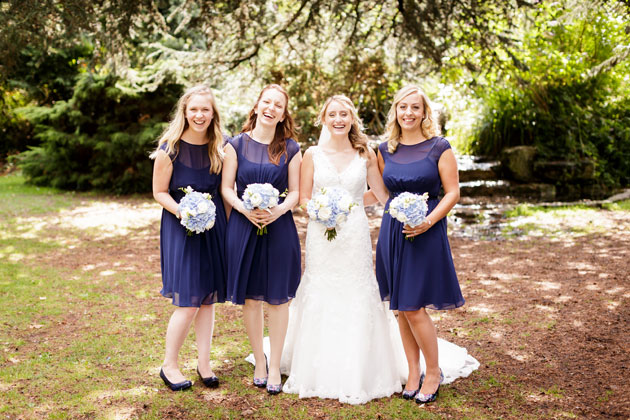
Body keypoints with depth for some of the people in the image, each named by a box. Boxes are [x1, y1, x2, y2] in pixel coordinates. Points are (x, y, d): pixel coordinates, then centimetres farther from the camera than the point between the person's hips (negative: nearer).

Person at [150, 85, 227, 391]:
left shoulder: (219, 148, 4)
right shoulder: (170, 149, -10)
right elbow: (159, 192, -6)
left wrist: (228, 225, 4)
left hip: (214, 226, 5)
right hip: (181, 228, -4)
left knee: (208, 298, 10)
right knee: (188, 304, -5)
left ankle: (204, 362, 24)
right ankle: (169, 365, 16)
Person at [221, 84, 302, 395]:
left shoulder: (290, 149, 4)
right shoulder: (237, 145, 3)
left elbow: (295, 191, 3)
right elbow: (227, 187, 2)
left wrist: (280, 209, -17)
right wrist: (243, 208, -16)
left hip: (279, 227, 0)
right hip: (243, 226, 0)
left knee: (278, 298, 4)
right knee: (251, 297, 6)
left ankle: (275, 366, 17)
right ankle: (259, 361, 23)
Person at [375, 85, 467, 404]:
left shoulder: (439, 147, -5)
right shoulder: (385, 149, 7)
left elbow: (452, 192, -6)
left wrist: (428, 221, -18)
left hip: (426, 233, -5)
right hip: (392, 230, 5)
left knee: (413, 307, -6)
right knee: (401, 308, 8)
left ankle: (433, 373, 15)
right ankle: (413, 373, 23)